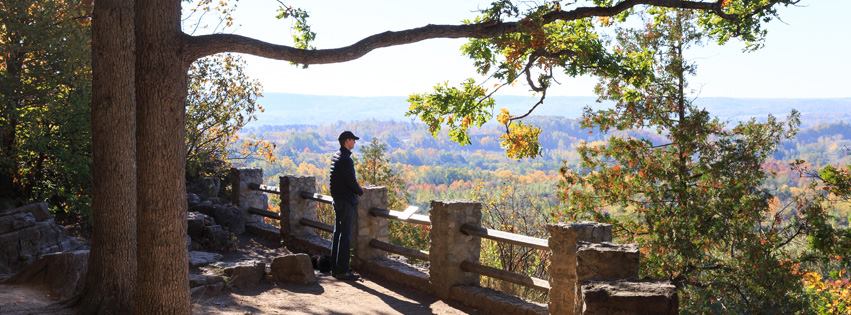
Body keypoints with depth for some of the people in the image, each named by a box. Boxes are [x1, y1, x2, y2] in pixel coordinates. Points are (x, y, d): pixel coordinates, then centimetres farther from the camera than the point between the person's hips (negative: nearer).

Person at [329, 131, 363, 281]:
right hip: (347, 202, -10)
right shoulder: (346, 159, -20)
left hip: (338, 199, 10)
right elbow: (351, 182, -19)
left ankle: (335, 267, 21)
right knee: (346, 236, -6)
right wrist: (361, 191, -2)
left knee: (337, 233, 14)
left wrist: (357, 187, 14)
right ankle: (342, 271, -3)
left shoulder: (336, 156, 11)